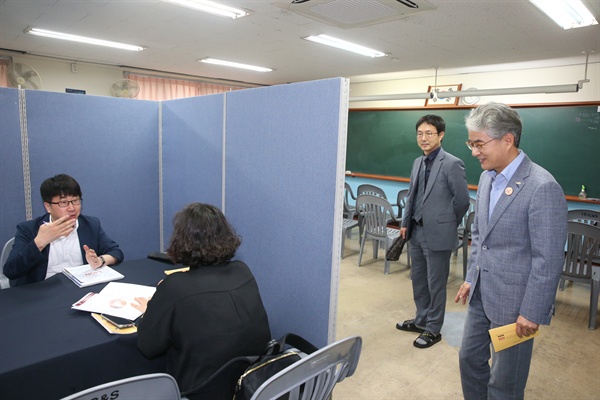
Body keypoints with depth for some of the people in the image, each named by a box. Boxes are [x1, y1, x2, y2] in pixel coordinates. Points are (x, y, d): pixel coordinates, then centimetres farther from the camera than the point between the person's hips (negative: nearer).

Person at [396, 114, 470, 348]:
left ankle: (433, 329, 24)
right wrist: (405, 223, 11)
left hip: (437, 234, -7)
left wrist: (447, 224, 2)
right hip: (417, 232, 7)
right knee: (418, 280, 19)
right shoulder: (418, 162, 8)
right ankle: (422, 320, 37)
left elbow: (462, 200, -9)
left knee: (435, 284, 7)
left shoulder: (452, 164, -14)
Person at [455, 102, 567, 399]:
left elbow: (548, 260, -19)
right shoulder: (487, 177, 4)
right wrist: (471, 278, 14)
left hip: (513, 300, -7)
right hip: (482, 294, 7)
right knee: (469, 358, 20)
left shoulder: (542, 187, -21)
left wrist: (532, 312, -16)